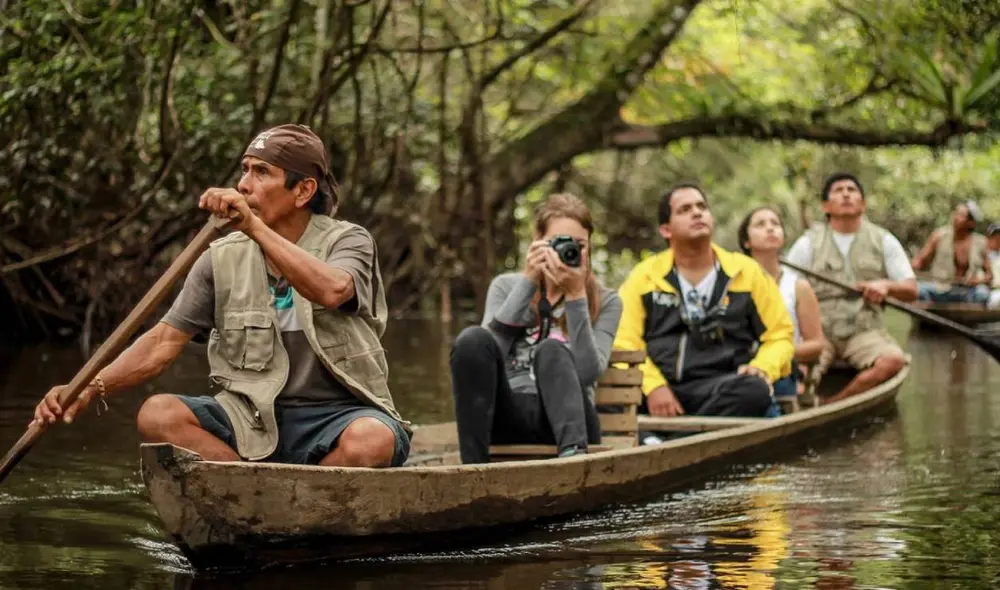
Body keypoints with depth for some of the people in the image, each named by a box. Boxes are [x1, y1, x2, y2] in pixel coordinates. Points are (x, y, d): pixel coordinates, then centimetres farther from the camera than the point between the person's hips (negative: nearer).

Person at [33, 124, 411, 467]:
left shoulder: (348, 241, -4)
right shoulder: (224, 258, 5)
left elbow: (331, 290, -28)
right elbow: (165, 341, 2)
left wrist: (254, 227, -32)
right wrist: (91, 388, -12)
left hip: (338, 416, -3)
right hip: (253, 418, 3)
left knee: (371, 440, -37)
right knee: (158, 415, -22)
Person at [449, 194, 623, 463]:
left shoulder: (605, 302, 9)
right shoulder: (506, 286, 15)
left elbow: (587, 373, -10)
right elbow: (487, 350, -6)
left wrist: (576, 296, -12)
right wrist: (528, 282, -8)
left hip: (562, 418, -1)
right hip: (508, 416, 1)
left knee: (552, 349, -30)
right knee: (473, 338, -26)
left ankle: (574, 451, -55)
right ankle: (473, 468, -38)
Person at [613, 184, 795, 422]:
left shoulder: (747, 272, 14)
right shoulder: (643, 277, 12)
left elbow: (780, 335, 16)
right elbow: (624, 343, 4)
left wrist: (762, 368, -6)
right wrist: (652, 385, -13)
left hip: (721, 393, 0)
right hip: (659, 392, 0)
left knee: (754, 391, -36)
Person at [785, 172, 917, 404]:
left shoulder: (884, 241, 12)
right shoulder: (808, 244, 8)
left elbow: (911, 290, 8)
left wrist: (887, 286, -15)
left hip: (864, 330, 2)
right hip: (817, 330, -2)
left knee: (893, 359, -32)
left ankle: (829, 404, -27)